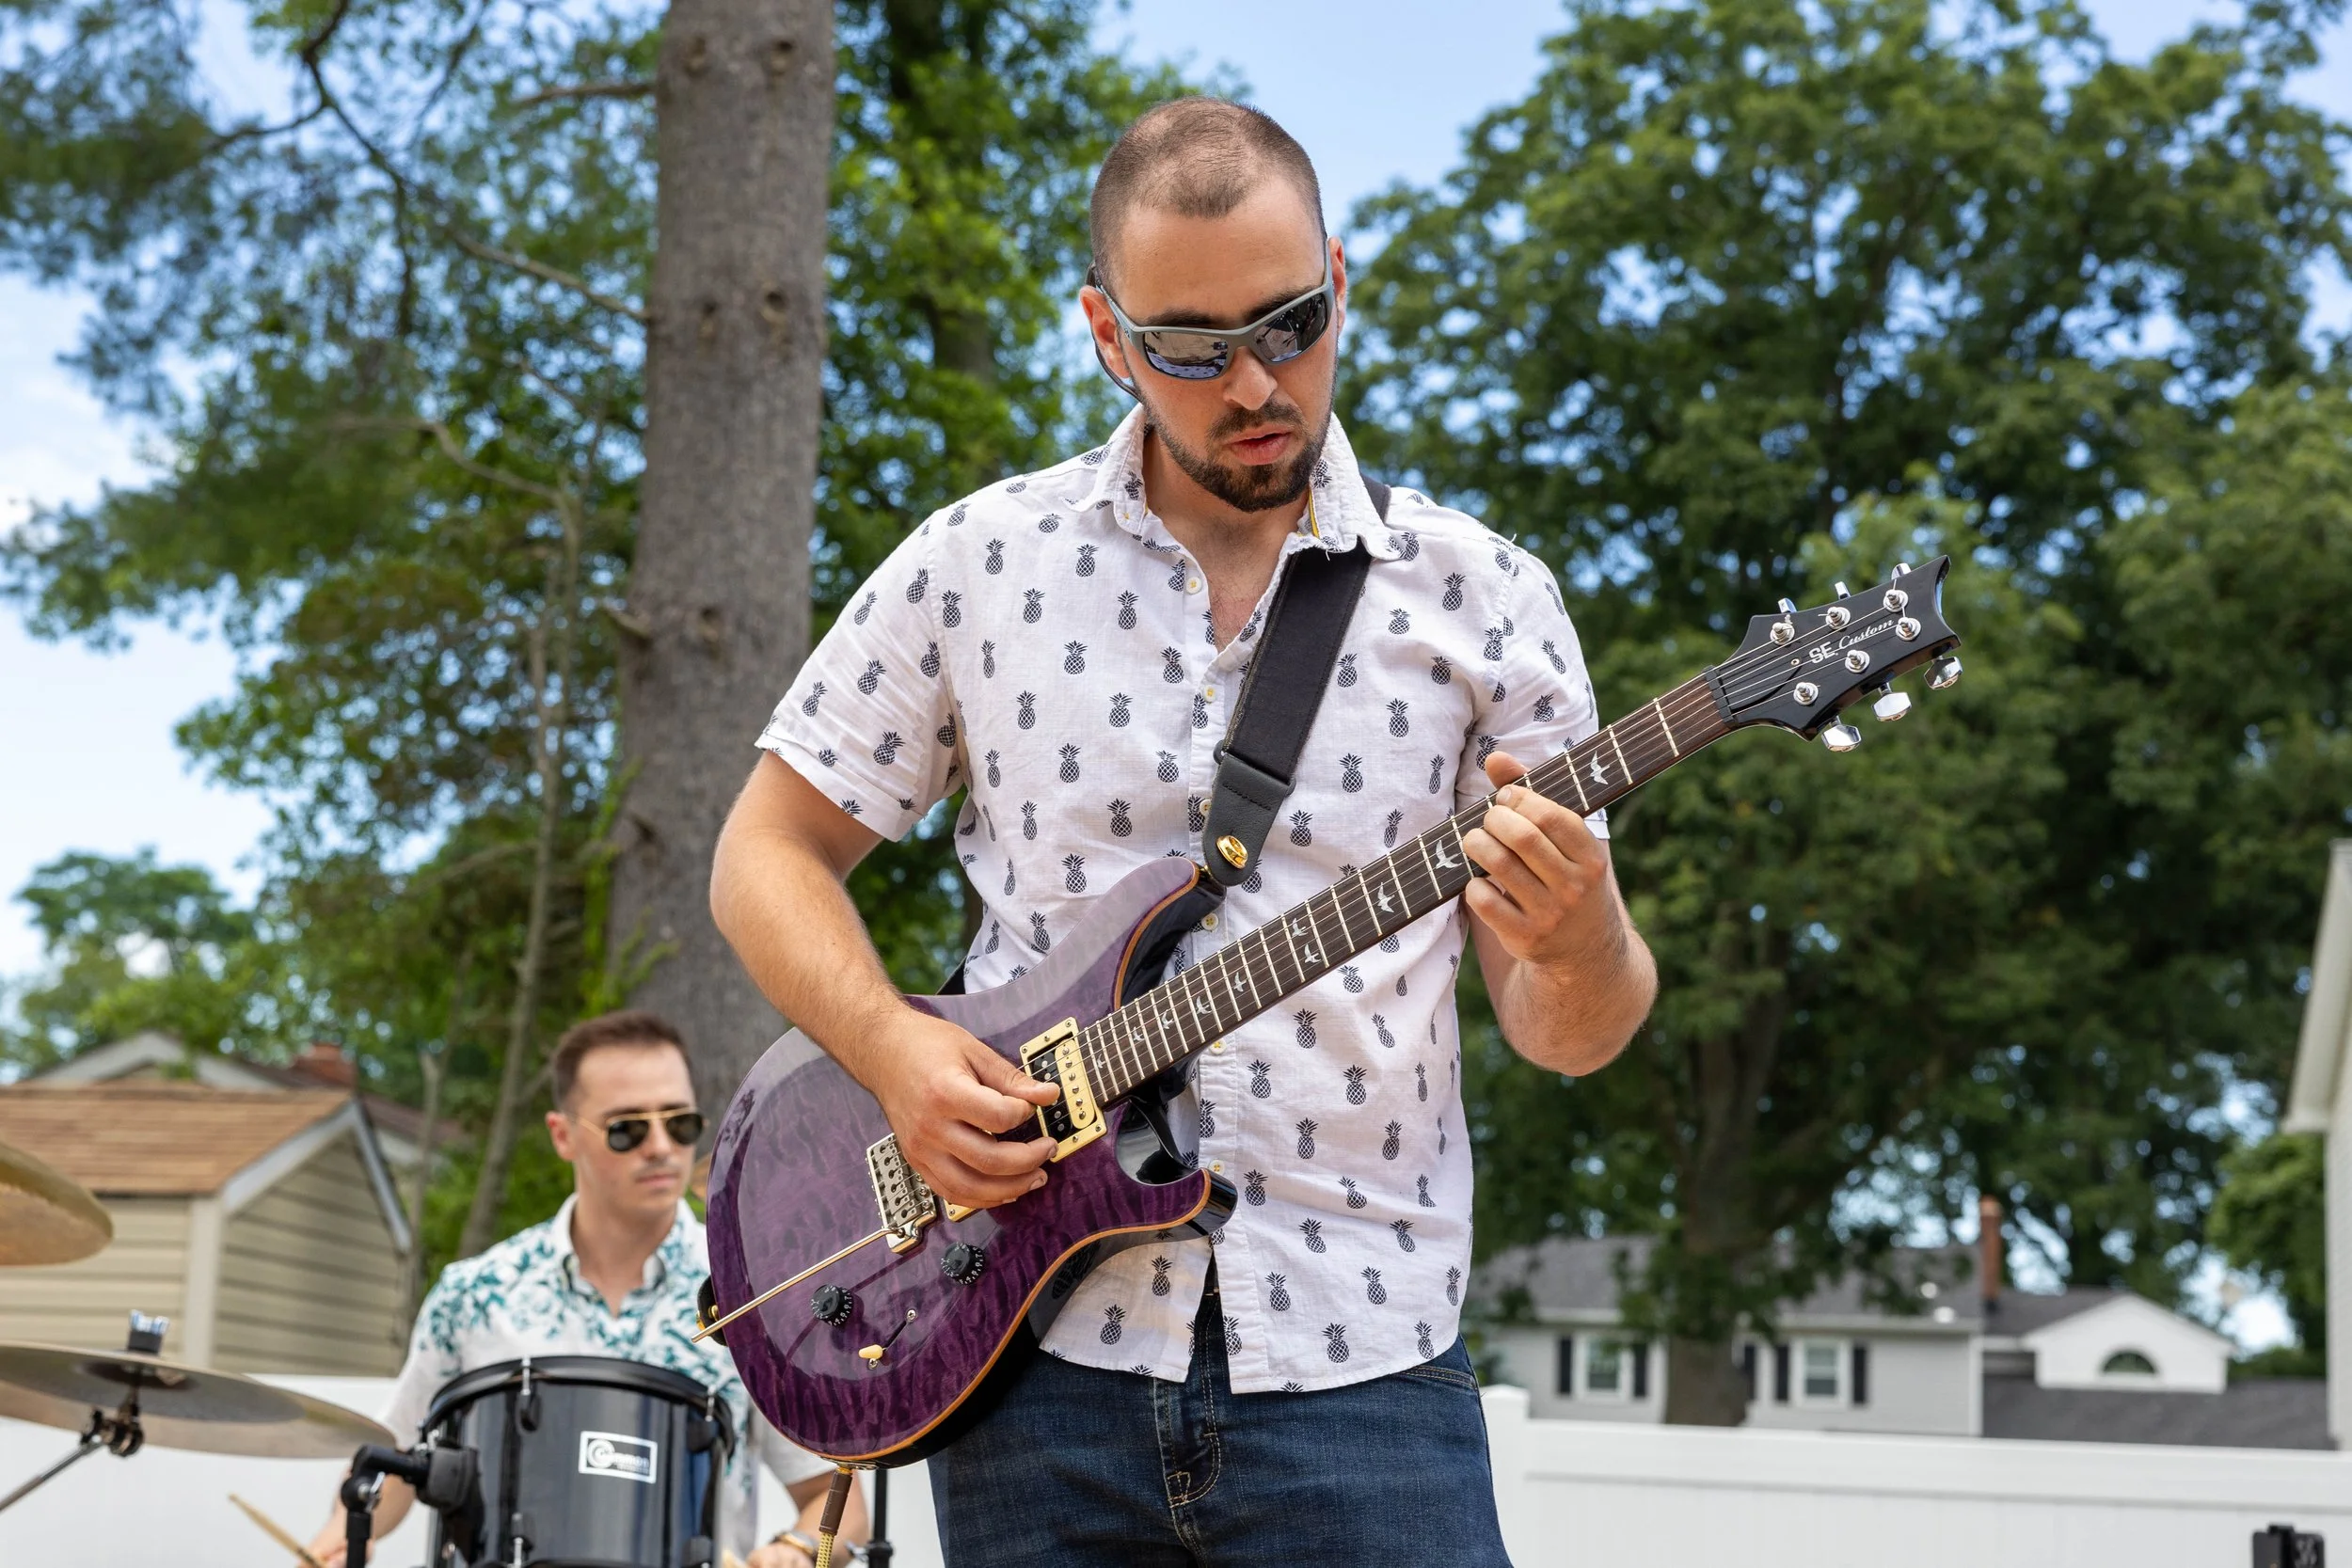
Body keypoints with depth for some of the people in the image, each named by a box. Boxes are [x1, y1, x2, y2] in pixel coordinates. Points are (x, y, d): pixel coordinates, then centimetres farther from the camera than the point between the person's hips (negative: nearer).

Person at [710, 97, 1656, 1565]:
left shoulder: (1481, 600, 2)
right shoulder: (981, 562, 3)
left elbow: (1569, 1034, 3)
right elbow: (769, 853, 10)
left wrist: (1579, 950, -20)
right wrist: (894, 1045, -8)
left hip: (1357, 1367, 0)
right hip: (1041, 1348, 1)